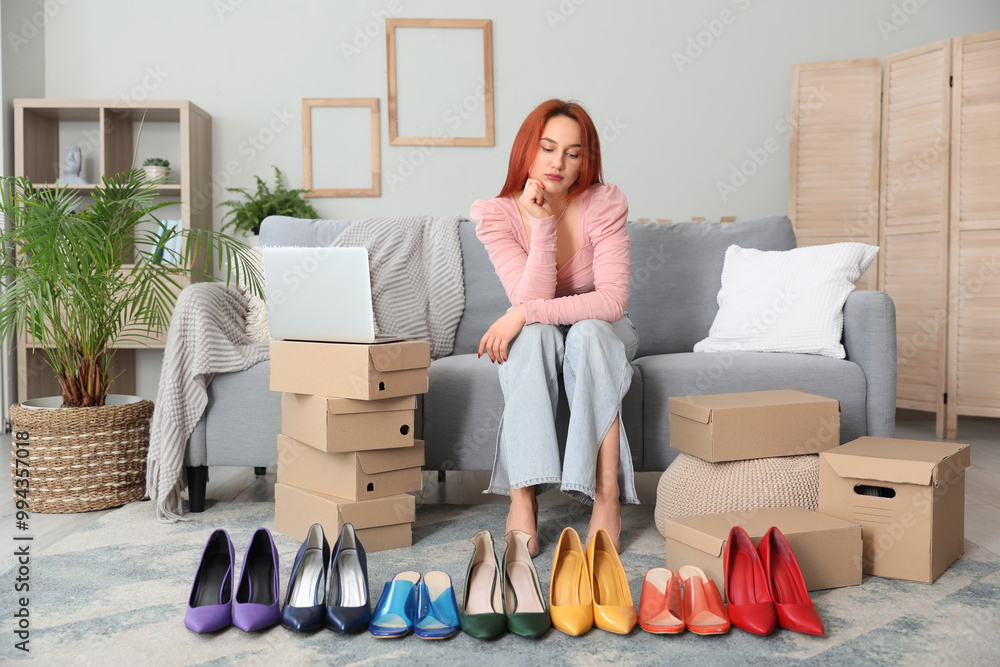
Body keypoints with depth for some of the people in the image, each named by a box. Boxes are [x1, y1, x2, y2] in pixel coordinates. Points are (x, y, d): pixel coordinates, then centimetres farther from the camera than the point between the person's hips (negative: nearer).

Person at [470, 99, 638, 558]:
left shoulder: (603, 204, -18)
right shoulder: (496, 214, -15)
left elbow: (612, 301, -27)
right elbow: (531, 297, -26)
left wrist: (525, 313, -32)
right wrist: (543, 222, -34)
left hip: (600, 333, 0)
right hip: (536, 341, 1)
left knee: (588, 332, -35)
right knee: (534, 333, -34)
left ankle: (607, 496, -37)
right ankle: (522, 498, -39)